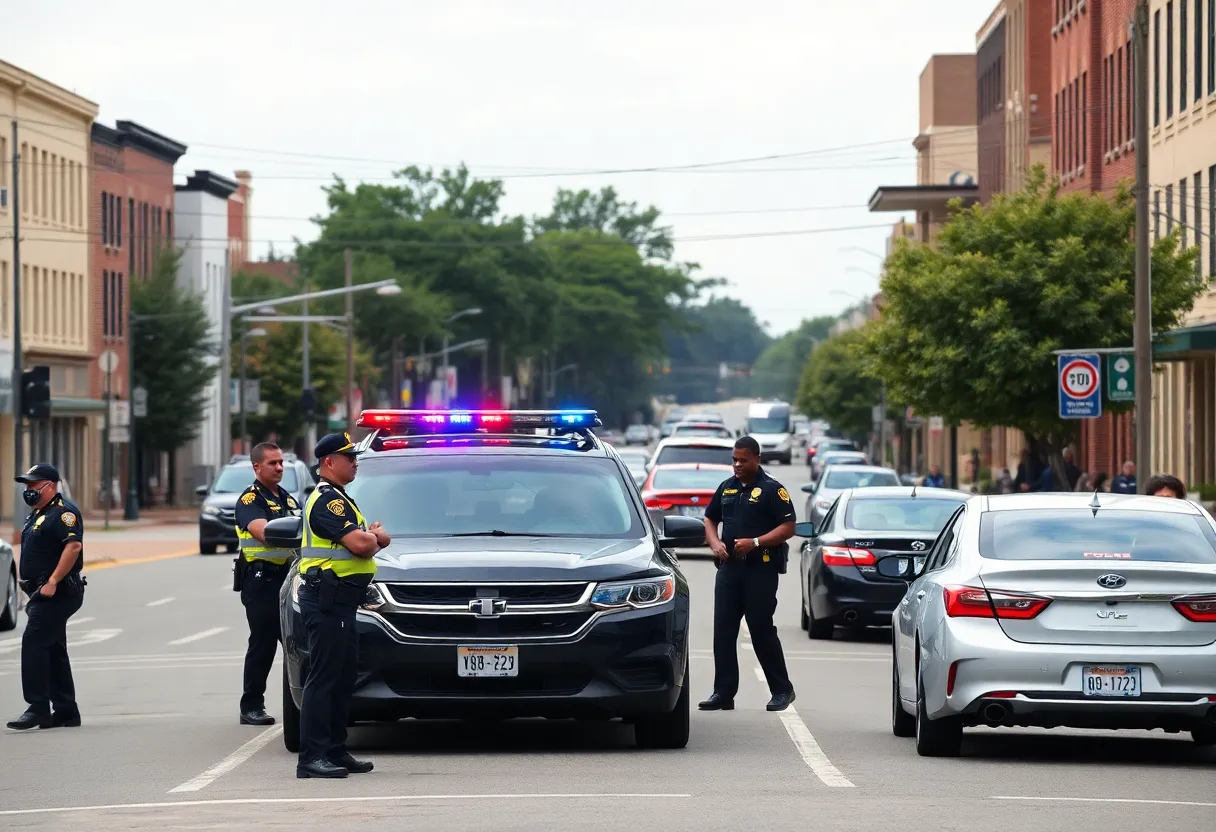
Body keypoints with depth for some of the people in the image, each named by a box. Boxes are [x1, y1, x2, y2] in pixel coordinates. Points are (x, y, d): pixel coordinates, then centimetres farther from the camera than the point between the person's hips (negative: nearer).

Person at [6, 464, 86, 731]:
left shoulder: (63, 512, -12)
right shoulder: (36, 515, 19)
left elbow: (74, 546, -24)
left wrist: (52, 583, -27)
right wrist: (31, 588, 19)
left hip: (57, 593, -10)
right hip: (43, 593, 10)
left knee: (34, 641, -17)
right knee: (53, 650, 11)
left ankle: (38, 707, -18)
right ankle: (66, 712, 15)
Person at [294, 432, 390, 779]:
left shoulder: (339, 500, 21)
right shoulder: (327, 501, -13)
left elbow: (380, 540, 21)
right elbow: (360, 545, -23)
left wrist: (372, 536, -2)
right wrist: (372, 537, 0)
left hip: (340, 603, 11)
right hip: (327, 598, -11)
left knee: (344, 677, 13)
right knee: (323, 679, -12)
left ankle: (335, 751, 19)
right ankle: (311, 758, -14)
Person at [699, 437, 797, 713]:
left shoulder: (772, 490, -4)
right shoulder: (726, 488, 15)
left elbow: (788, 527, -9)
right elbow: (710, 519, 23)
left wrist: (755, 542, -19)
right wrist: (715, 543, 2)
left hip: (760, 569, -6)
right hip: (729, 567, 6)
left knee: (762, 630, -4)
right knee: (723, 632, 2)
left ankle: (782, 690, 7)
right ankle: (723, 692, 5)